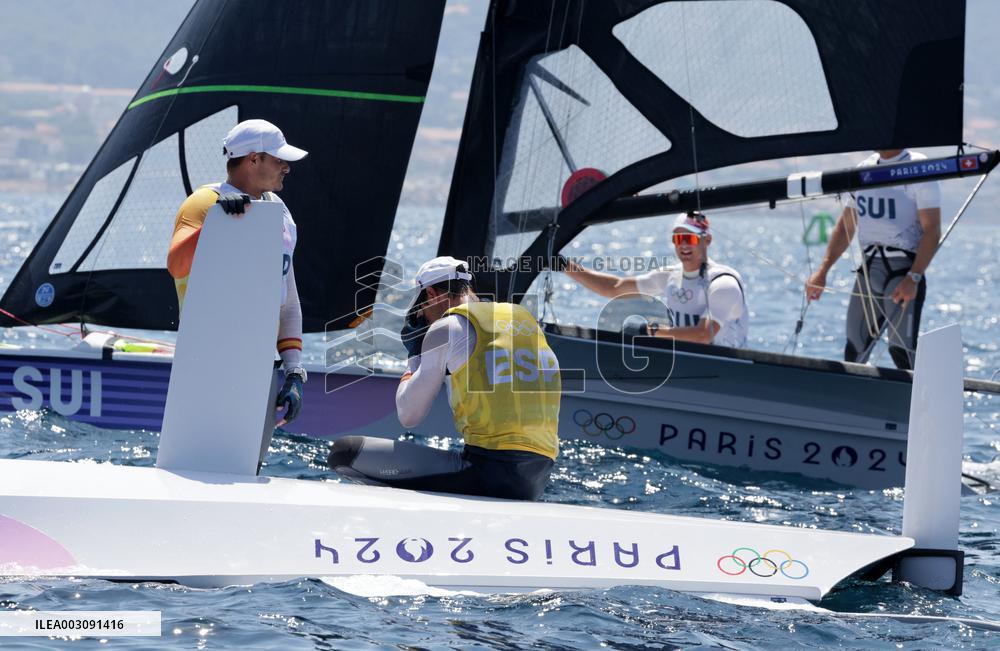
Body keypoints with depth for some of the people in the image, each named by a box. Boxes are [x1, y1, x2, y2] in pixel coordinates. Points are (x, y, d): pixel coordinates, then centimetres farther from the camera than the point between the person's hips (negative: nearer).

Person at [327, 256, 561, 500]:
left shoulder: (448, 327, -2)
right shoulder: (524, 318, 17)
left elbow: (408, 416, 2)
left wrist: (415, 354, 18)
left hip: (489, 470, -8)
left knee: (344, 451, -7)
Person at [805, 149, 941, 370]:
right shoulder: (864, 168, 14)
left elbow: (932, 231, -12)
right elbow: (845, 226, 20)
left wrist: (913, 278, -22)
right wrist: (822, 271, 12)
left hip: (903, 269, -7)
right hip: (868, 268, 7)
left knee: (901, 347, -16)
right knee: (855, 350, 7)